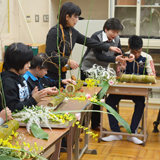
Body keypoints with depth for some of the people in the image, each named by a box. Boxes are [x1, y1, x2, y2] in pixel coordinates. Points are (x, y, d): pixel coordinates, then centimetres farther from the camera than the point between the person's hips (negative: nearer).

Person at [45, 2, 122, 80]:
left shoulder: (72, 31, 9)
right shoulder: (54, 32, -15)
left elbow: (88, 41, 15)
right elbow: (50, 54, -21)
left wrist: (109, 47, 15)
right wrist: (68, 61, -20)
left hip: (62, 73, 8)